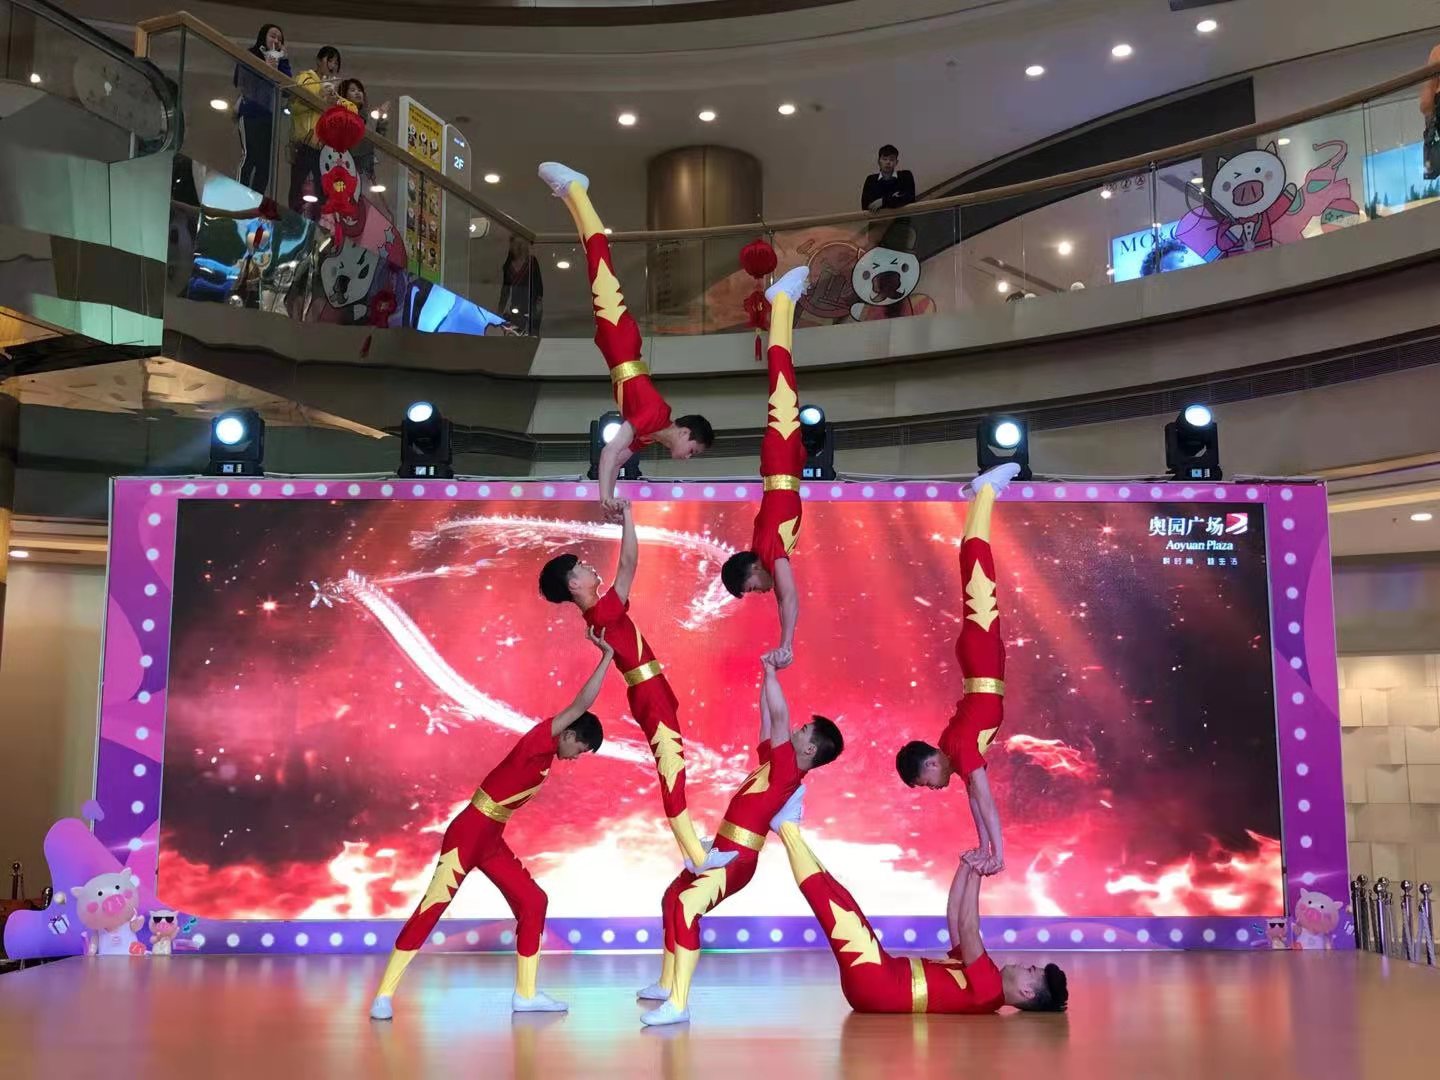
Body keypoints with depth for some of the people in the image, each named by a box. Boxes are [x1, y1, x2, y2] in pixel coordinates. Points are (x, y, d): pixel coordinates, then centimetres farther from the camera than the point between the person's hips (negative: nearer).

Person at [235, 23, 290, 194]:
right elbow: (240, 82, -6)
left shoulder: (278, 61, 20)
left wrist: (283, 61, 4)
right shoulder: (249, 55, 5)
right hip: (251, 114, -5)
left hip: (269, 116, 5)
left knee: (265, 162, -4)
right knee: (249, 156, -16)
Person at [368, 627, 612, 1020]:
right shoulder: (539, 740, -13)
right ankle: (384, 995, -1)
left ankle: (525, 994, 13)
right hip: (469, 833, -10)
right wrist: (607, 655, -19)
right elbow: (580, 706, -22)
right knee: (432, 908, -7)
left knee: (533, 901, 8)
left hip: (492, 840, 10)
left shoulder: (546, 755, 11)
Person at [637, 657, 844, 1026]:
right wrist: (767, 673, 13)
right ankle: (667, 984, 36)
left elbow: (780, 714, -21)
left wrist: (770, 670, -13)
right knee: (673, 896, 25)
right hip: (724, 851, 11)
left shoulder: (787, 770, -16)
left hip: (737, 858, -11)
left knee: (686, 906, -29)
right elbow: (768, 714, 15)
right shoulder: (774, 762, 8)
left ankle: (678, 1005, -30)